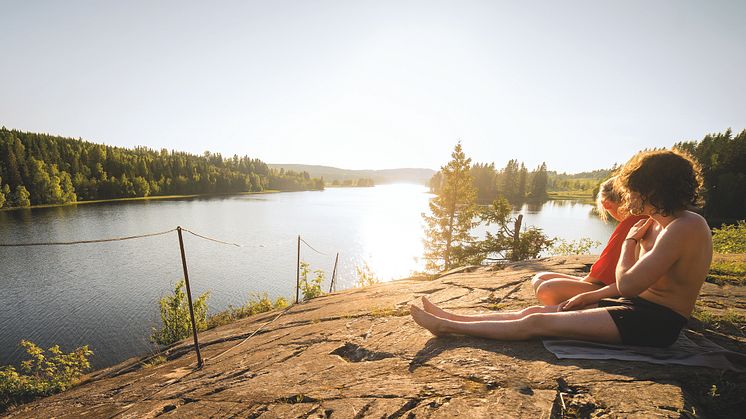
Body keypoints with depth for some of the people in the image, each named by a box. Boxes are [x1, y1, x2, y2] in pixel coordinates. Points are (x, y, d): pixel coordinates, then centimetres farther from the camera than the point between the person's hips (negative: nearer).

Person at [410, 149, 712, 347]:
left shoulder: (683, 228, -20)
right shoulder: (664, 225, 11)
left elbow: (627, 285, -22)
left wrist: (630, 241, -7)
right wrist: (588, 296, 6)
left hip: (654, 321, -9)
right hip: (639, 306, 9)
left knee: (537, 322, -14)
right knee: (537, 310, 0)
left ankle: (446, 326, -7)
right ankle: (452, 319, 4)